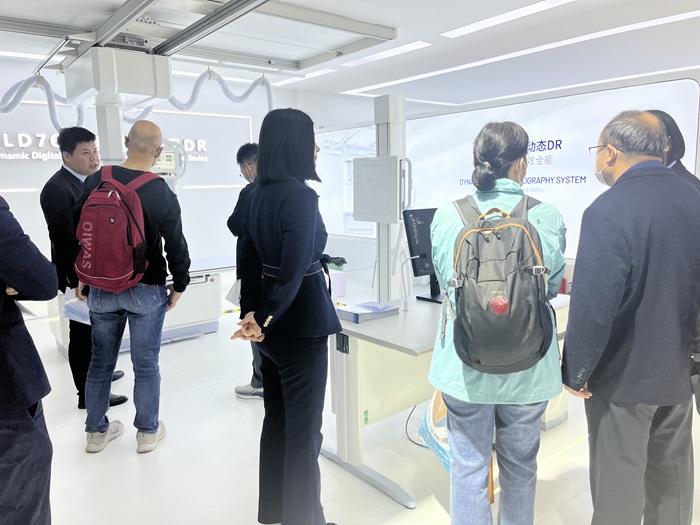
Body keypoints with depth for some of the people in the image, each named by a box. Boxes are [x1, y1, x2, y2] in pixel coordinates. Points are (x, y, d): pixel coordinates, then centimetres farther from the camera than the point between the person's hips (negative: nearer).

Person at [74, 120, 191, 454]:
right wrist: (179, 284, 6)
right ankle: (147, 432, 24)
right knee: (146, 364, 9)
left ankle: (96, 431, 31)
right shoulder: (162, 194, -13)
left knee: (101, 362, 16)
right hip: (147, 289, -3)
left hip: (101, 287, 4)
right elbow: (175, 245, -8)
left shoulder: (96, 182, -3)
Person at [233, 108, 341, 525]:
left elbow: (249, 258, 12)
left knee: (276, 419, 21)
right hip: (300, 322, -9)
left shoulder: (259, 194, 7)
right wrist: (266, 320, -18)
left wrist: (251, 312, 16)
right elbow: (294, 269, -26)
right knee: (304, 430, 6)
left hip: (271, 321, 9)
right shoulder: (301, 195, -18)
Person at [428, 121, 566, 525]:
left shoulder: (447, 215, -9)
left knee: (468, 465, 14)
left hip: (465, 365, 0)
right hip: (527, 369, 1)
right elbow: (553, 286, 3)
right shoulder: (547, 216, -11)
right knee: (520, 466, 21)